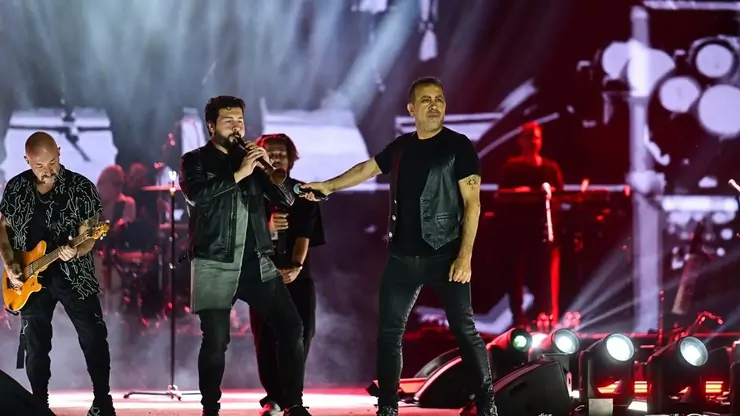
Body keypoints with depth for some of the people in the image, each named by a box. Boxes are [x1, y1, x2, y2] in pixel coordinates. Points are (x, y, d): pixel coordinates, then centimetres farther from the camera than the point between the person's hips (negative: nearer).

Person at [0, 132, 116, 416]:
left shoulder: (81, 188, -10)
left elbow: (89, 235, -9)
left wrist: (76, 251, -31)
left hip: (72, 275, -2)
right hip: (31, 278, 2)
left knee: (94, 339, -2)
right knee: (35, 345, 7)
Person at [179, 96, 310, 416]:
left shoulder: (251, 159, 14)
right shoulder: (195, 161, 3)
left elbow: (286, 201, 9)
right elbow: (196, 195, -17)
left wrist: (267, 167, -6)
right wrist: (238, 174, -20)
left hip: (257, 263, 4)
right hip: (215, 266, -4)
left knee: (291, 327, -4)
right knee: (215, 341, -7)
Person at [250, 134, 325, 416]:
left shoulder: (302, 194, 7)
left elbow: (304, 235, -5)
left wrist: (296, 266, -23)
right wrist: (266, 227, -22)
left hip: (297, 276, 1)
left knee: (300, 335, -7)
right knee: (265, 338, -7)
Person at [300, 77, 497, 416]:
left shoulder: (458, 147, -7)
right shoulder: (401, 147, 10)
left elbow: (472, 203, -11)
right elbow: (367, 169, 27)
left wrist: (465, 256, -17)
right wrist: (329, 187, 28)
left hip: (444, 256, -6)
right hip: (402, 257, 6)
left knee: (465, 331, -6)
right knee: (388, 332, 6)